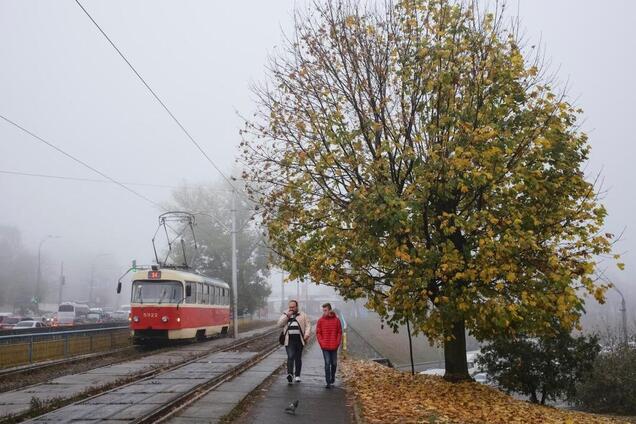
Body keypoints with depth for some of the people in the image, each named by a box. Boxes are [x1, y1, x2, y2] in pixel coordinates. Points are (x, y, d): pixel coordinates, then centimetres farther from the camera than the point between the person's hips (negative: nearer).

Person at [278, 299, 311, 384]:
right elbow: (280, 324, 0)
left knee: (298, 358, 9)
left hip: (299, 340, 1)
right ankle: (290, 374, -25)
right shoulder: (285, 315, 12)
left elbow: (308, 325, 4)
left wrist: (307, 334, -13)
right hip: (289, 340, -1)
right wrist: (287, 316, -9)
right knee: (290, 357, -15)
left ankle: (297, 375, 21)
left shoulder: (303, 315, 9)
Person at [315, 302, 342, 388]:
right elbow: (318, 333, 3)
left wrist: (337, 343, -3)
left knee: (334, 363, 12)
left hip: (334, 347, 1)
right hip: (325, 347, -1)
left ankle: (332, 378, 35)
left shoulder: (336, 320, 0)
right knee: (327, 364, -5)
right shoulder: (321, 320, 0)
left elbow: (339, 332, 5)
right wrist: (321, 343, -6)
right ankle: (328, 383, -2)